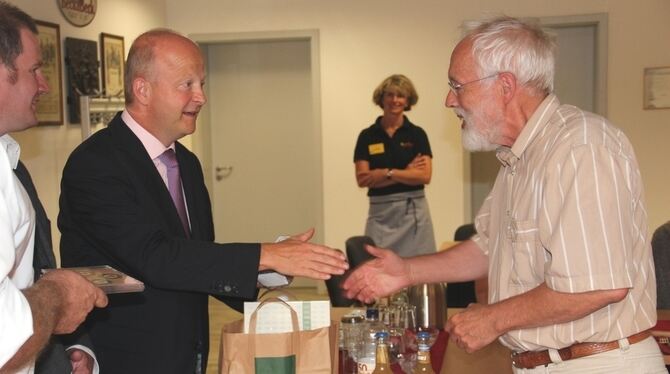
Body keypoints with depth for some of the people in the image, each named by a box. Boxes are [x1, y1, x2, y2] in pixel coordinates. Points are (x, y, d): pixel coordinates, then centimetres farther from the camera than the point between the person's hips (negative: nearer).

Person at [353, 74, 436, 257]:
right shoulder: (367, 136, 4)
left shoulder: (417, 134, 3)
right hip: (380, 212, 0)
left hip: (414, 210, 0)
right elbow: (362, 178, -5)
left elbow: (424, 176, -8)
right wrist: (406, 172, -9)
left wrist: (387, 173, -11)